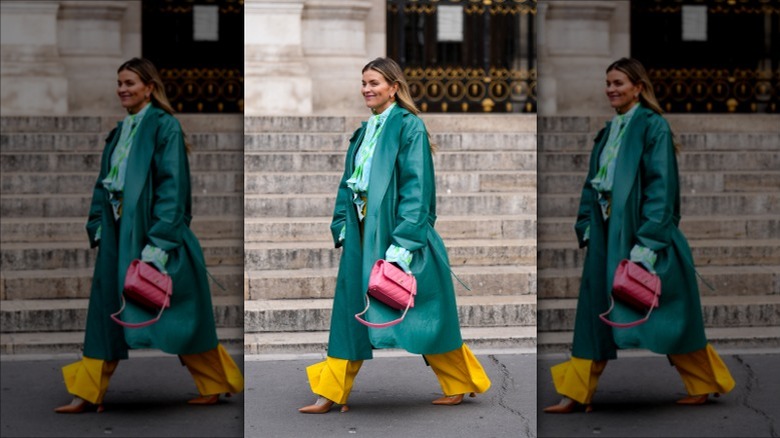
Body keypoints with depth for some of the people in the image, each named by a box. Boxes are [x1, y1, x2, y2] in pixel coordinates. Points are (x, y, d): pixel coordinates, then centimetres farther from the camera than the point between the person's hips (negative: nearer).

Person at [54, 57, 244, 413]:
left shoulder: (164, 126, -9)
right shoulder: (120, 131, 14)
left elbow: (172, 185, -15)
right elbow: (104, 183, 18)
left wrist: (159, 241, -20)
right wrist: (97, 227, 8)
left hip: (154, 233, -7)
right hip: (118, 234, 7)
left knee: (176, 315, 1)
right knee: (105, 312, 5)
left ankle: (217, 384, 17)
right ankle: (88, 394, 9)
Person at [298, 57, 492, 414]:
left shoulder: (409, 125, -9)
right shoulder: (365, 131, 14)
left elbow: (416, 185, -15)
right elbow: (349, 183, 18)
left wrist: (403, 242, -20)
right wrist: (342, 226, 8)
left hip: (398, 233, -7)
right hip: (362, 234, 7)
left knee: (421, 313, 1)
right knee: (349, 310, 5)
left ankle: (461, 384, 18)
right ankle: (330, 394, 8)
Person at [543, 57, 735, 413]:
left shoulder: (653, 126, -9)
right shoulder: (610, 131, 14)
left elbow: (660, 185, -15)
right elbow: (593, 183, 17)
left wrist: (648, 242, -21)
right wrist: (586, 226, 9)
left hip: (643, 233, -7)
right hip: (607, 233, 7)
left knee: (664, 314, 2)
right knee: (594, 311, 4)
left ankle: (704, 384, 19)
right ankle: (576, 394, 6)